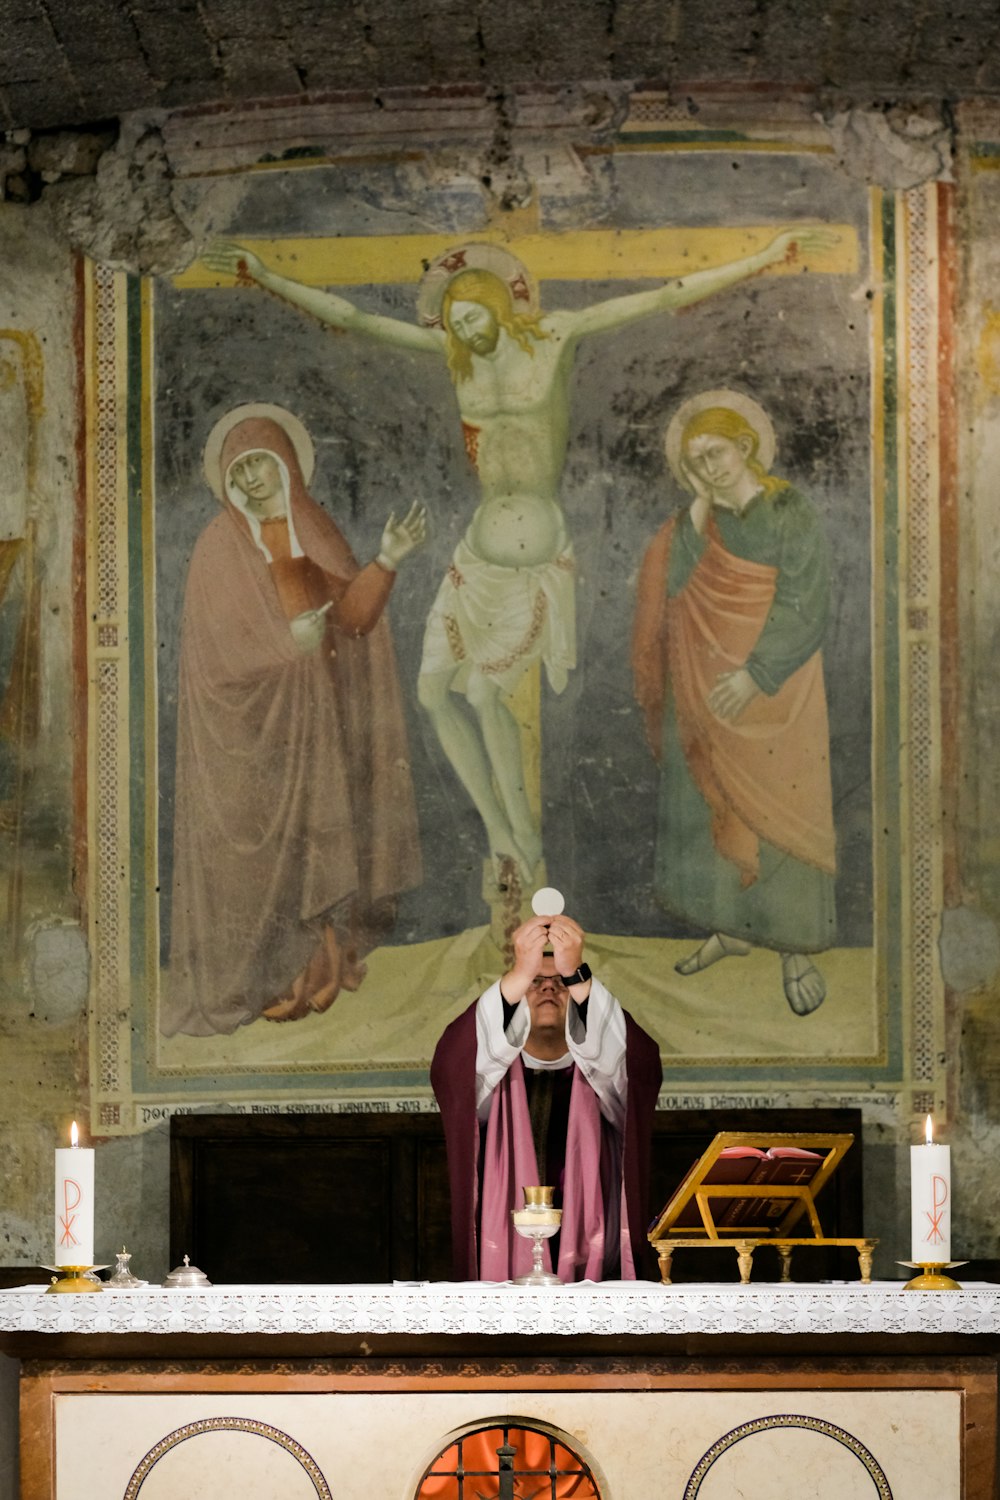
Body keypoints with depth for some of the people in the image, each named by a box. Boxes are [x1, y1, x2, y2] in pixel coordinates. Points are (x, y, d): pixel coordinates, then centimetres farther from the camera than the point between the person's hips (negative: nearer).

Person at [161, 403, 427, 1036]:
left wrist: (387, 561, -18)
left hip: (315, 717, 4)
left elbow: (350, 613, -2)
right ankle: (249, 980, 4)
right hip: (251, 722, -4)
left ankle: (311, 969, 15)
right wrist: (288, 639, -23)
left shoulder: (314, 534, 6)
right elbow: (215, 644, -11)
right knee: (255, 846, -3)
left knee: (315, 837, 6)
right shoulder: (219, 547, -7)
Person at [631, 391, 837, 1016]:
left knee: (778, 812, -4)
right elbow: (674, 586, -4)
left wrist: (756, 674, -20)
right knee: (711, 806, 9)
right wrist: (700, 506, -8)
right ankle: (731, 925, 22)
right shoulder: (699, 521, 7)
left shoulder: (791, 514, -9)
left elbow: (806, 609, -15)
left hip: (772, 685, -5)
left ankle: (798, 948, 1)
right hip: (704, 691, 6)